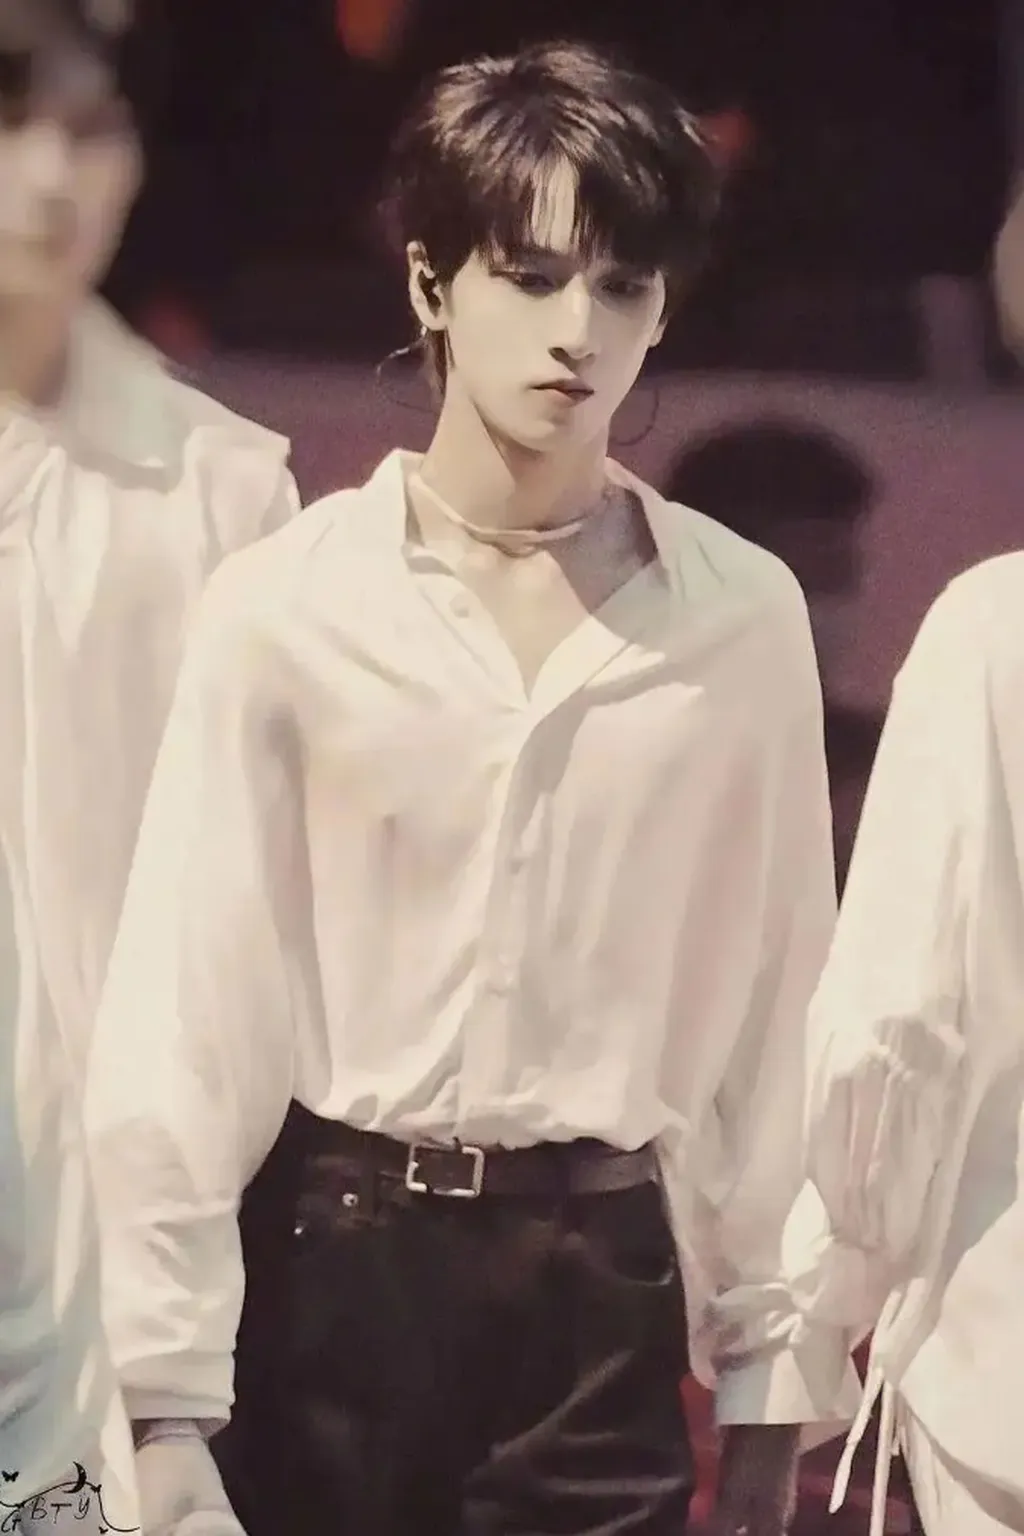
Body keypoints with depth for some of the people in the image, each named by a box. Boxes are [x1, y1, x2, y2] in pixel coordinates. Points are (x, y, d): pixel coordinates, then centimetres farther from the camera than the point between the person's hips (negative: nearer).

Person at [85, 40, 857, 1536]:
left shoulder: (744, 619, 0)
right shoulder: (287, 602, -5)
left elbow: (774, 1012, 6)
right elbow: (182, 1020, -4)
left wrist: (773, 1378, 7)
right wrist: (167, 1408, -6)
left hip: (604, 1276, 1)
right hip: (333, 1257, -1)